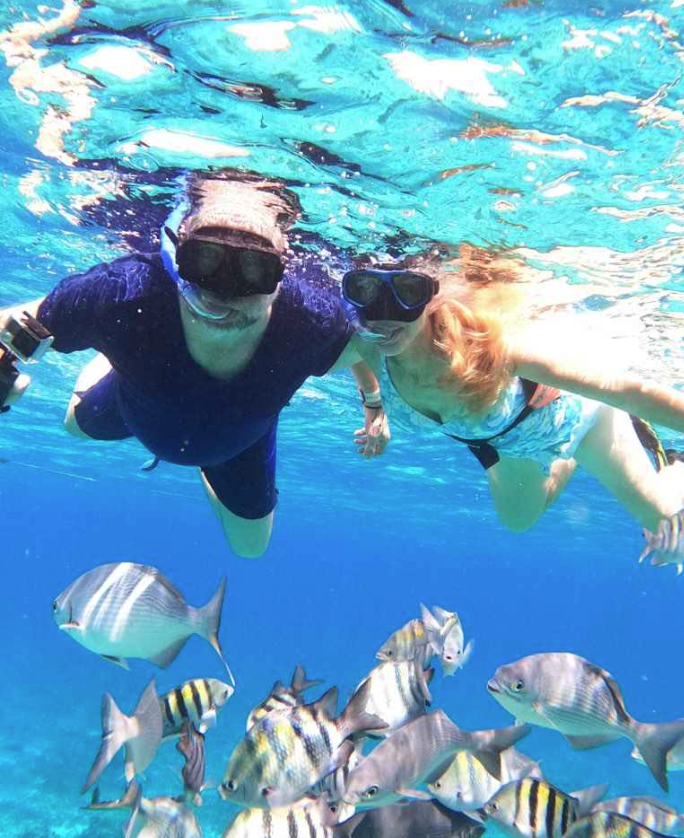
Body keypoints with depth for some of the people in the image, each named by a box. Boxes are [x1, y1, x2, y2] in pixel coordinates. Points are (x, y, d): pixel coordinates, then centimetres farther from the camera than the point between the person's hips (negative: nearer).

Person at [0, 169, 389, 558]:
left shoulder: (312, 319, -44)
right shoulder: (123, 294, -47)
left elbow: (359, 341, -18)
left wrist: (374, 402, -5)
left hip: (238, 444, 1)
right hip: (135, 409, 0)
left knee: (250, 547, 22)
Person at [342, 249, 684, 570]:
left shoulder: (490, 340, -47)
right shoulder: (368, 349, -34)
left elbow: (630, 391, -44)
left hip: (567, 409, -4)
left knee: (656, 515, 13)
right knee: (517, 520, 30)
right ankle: (571, 461, 53)